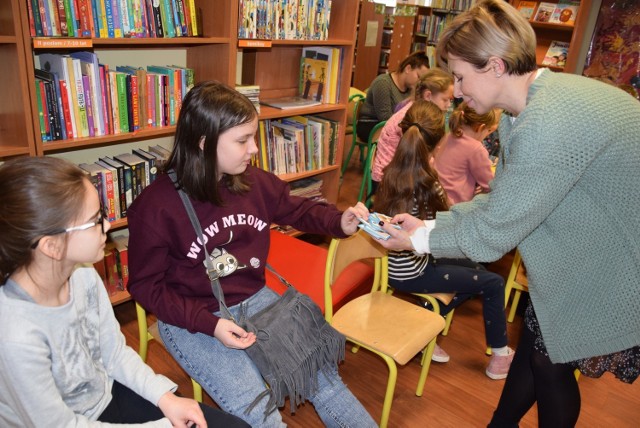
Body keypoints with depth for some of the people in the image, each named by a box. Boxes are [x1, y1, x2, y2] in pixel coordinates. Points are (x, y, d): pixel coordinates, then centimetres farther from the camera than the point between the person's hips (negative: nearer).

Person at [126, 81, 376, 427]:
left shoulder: (255, 183, -5)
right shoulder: (155, 206, -18)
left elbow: (298, 210, 12)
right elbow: (146, 285, -11)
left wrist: (340, 222, -9)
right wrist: (209, 324, -22)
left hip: (254, 299, 5)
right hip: (191, 319, -4)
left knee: (323, 375, 0)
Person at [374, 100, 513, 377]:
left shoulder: (391, 172, -7)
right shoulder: (427, 184, -26)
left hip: (396, 263, 7)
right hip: (410, 273, -7)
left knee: (474, 269, 22)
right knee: (494, 283, 5)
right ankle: (499, 357, 20)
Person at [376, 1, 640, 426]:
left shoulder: (551, 124, -34)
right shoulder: (532, 105, -3)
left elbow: (490, 234, -27)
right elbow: (501, 203, 2)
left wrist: (421, 240, -12)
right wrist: (430, 224, -2)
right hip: (580, 257, 8)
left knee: (551, 364, 10)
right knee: (534, 344, 19)